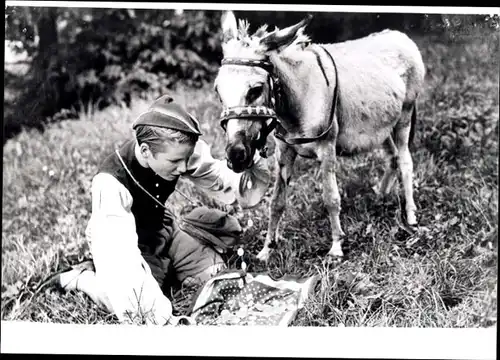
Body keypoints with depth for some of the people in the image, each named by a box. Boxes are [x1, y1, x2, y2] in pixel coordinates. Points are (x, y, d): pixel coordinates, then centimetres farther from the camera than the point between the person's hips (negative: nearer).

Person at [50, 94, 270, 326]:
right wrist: (157, 313, -51)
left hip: (162, 228, 5)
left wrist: (254, 167, -36)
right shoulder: (111, 183, -36)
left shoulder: (177, 151, -22)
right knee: (140, 311, -24)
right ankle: (82, 278, 0)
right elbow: (121, 255, -43)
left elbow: (230, 188, -13)